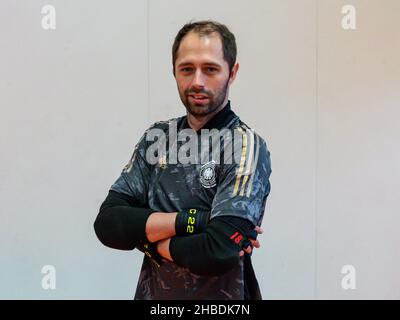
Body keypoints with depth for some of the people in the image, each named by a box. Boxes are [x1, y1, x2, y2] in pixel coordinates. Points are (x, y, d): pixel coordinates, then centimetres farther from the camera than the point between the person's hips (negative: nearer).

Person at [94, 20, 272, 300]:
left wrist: (146, 237, -12)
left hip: (219, 297, -4)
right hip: (151, 292, 4)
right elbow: (107, 223, -11)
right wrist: (191, 220, -22)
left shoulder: (246, 145, -16)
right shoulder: (157, 138, -1)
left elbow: (218, 253, -27)